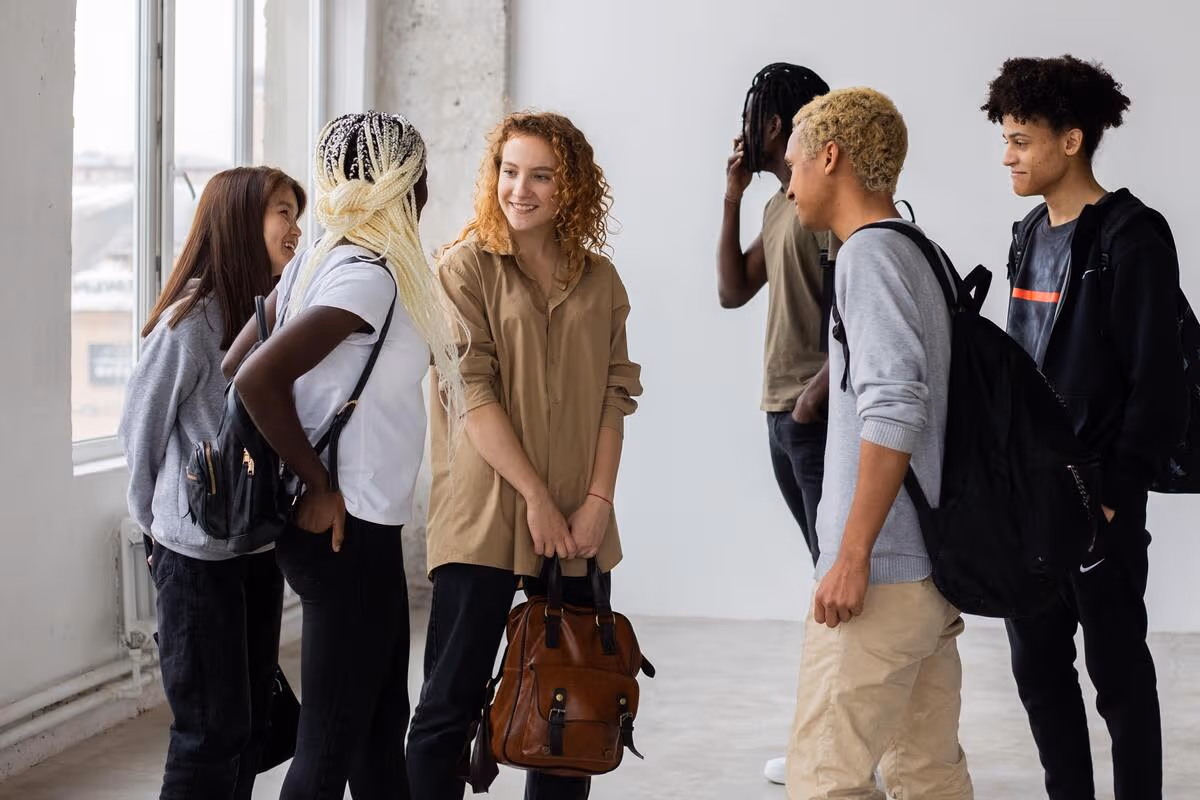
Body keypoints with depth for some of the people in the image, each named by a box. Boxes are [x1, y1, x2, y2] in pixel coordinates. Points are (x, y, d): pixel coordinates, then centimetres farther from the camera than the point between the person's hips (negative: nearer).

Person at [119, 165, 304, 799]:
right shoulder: (190, 321, -15)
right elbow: (139, 431, -4)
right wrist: (159, 520, 8)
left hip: (261, 545, 7)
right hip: (198, 554, -7)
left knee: (253, 721, 12)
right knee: (214, 729, -2)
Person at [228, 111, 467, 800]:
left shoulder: (319, 261, 8)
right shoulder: (370, 276, -17)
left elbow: (238, 364, 9)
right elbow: (258, 379, -26)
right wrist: (320, 488, -17)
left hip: (349, 526, 9)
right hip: (349, 531, -9)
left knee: (382, 719, 17)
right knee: (333, 740, -2)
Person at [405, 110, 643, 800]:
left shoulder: (599, 279, 11)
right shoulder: (468, 267, -1)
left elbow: (614, 395, 8)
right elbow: (471, 391, -9)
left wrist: (598, 499, -5)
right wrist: (536, 497, -14)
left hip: (578, 525, 4)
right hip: (485, 517, -4)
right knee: (452, 703, -3)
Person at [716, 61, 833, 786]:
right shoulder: (778, 206, 17)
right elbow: (733, 292, 17)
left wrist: (818, 392, -22)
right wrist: (733, 198, 11)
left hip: (821, 414, -9)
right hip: (783, 416, 9)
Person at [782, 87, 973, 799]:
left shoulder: (870, 252, -12)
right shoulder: (922, 254, 16)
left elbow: (893, 407, -21)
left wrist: (853, 555, -20)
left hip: (882, 573, -9)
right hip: (933, 573, 9)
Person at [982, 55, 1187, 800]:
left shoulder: (1131, 238, -13)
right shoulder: (1031, 235, 12)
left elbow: (1156, 381, -16)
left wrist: (1115, 491, -16)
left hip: (1097, 493, -8)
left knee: (1117, 670, 2)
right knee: (1037, 662, 12)